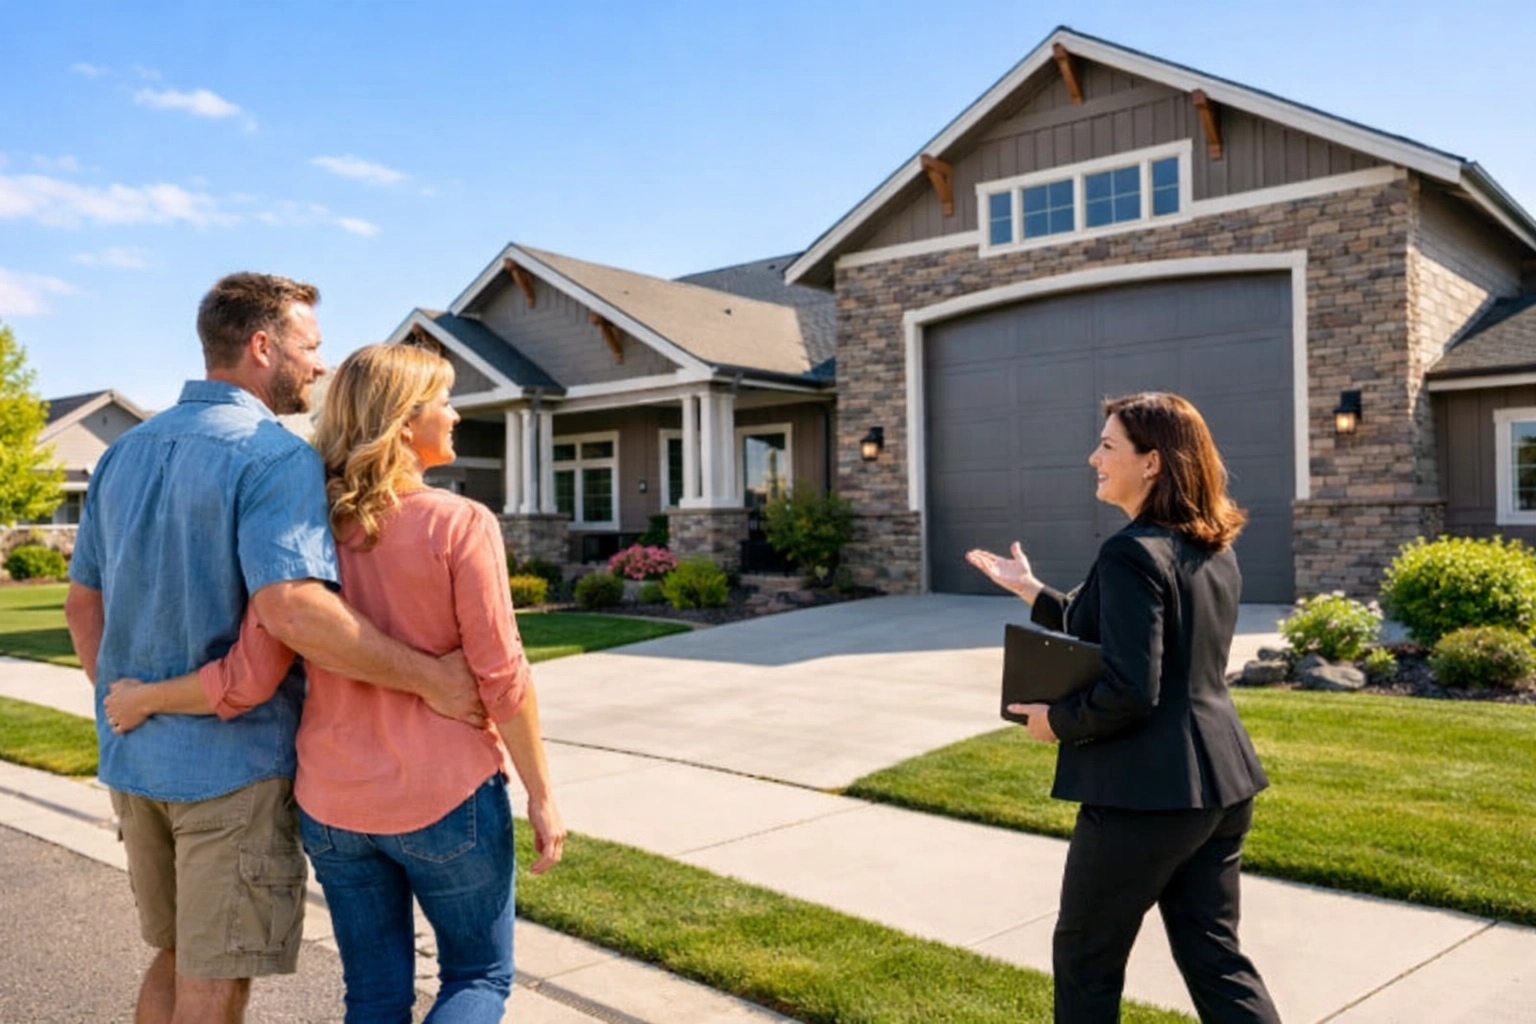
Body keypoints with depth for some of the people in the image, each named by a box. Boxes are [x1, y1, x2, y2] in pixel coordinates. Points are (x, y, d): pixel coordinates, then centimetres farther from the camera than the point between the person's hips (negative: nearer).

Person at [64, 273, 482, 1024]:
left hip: (134, 757, 8)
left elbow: (83, 604, 13)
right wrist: (430, 679, -25)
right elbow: (290, 608, -31)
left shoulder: (123, 453, 9)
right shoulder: (275, 457, -17)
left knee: (175, 956, 23)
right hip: (235, 763, -8)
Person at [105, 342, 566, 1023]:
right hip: (447, 799, -4)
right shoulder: (460, 525, -14)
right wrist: (541, 796, -4)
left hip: (333, 805, 4)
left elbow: (248, 680, -7)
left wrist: (142, 699, 11)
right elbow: (501, 678, -14)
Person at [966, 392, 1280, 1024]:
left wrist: (1056, 720, -7)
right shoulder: (1215, 551, 10)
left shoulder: (1132, 554, -20)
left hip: (1146, 792, -9)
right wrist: (1031, 591, 18)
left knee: (1086, 957, 12)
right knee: (1213, 955, 17)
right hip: (1219, 783, 9)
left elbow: (1128, 692, -24)